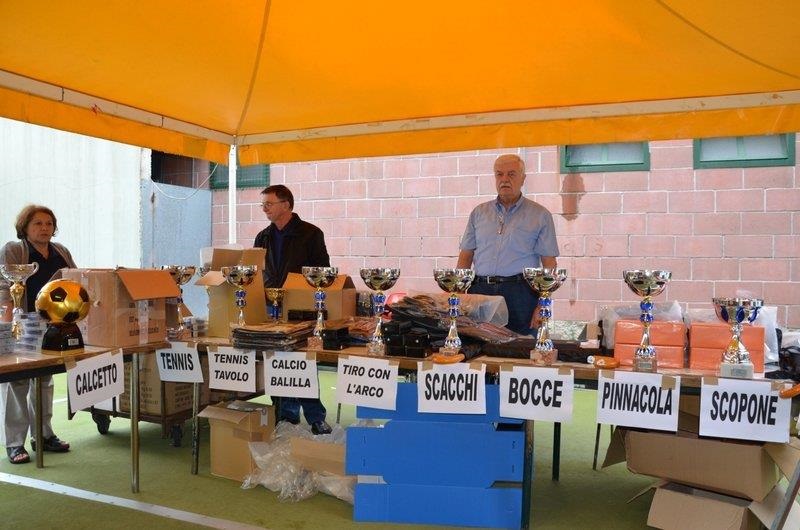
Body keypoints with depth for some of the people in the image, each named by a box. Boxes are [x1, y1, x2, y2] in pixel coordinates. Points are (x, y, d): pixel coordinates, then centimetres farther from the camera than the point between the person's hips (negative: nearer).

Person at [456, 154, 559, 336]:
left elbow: (549, 263, 2)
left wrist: (543, 305, -7)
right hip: (480, 290, 2)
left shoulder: (539, 215, 6)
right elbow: (465, 257, 14)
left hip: (520, 293, -2)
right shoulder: (479, 212, 15)